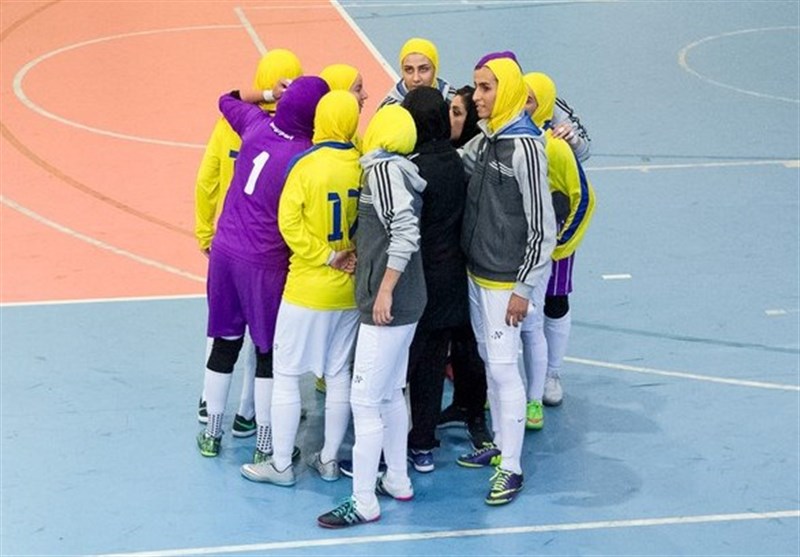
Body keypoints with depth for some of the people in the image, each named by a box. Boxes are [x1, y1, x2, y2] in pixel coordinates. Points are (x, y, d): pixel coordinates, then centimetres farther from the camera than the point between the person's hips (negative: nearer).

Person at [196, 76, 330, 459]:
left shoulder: (257, 124, -2)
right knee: (269, 354, 8)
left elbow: (228, 99, 18)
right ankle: (265, 446, 15)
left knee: (225, 343, 18)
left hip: (224, 251, 6)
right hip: (263, 264, -6)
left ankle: (211, 434, 28)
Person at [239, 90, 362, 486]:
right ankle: (329, 460, 22)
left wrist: (325, 257, -10)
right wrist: (353, 254, 5)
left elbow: (289, 221, -17)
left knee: (286, 374, 5)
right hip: (350, 290, 5)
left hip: (307, 289, -5)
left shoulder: (307, 166, -16)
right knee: (339, 375, 15)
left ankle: (280, 465, 8)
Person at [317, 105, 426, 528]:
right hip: (406, 303, 10)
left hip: (387, 306, -10)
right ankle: (397, 480, 30)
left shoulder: (383, 169, -14)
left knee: (365, 402, -6)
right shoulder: (398, 171, 12)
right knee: (390, 395, 20)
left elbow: (405, 232, -23)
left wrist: (384, 291, -22)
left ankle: (363, 502, -2)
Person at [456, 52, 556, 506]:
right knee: (490, 363, 17)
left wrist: (523, 289, -17)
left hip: (505, 281, -8)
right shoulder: (483, 142, 6)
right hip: (477, 273, 8)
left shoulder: (524, 147, -19)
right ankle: (500, 443, 30)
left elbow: (542, 229, -18)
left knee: (504, 368, -4)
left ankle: (511, 469, 3)